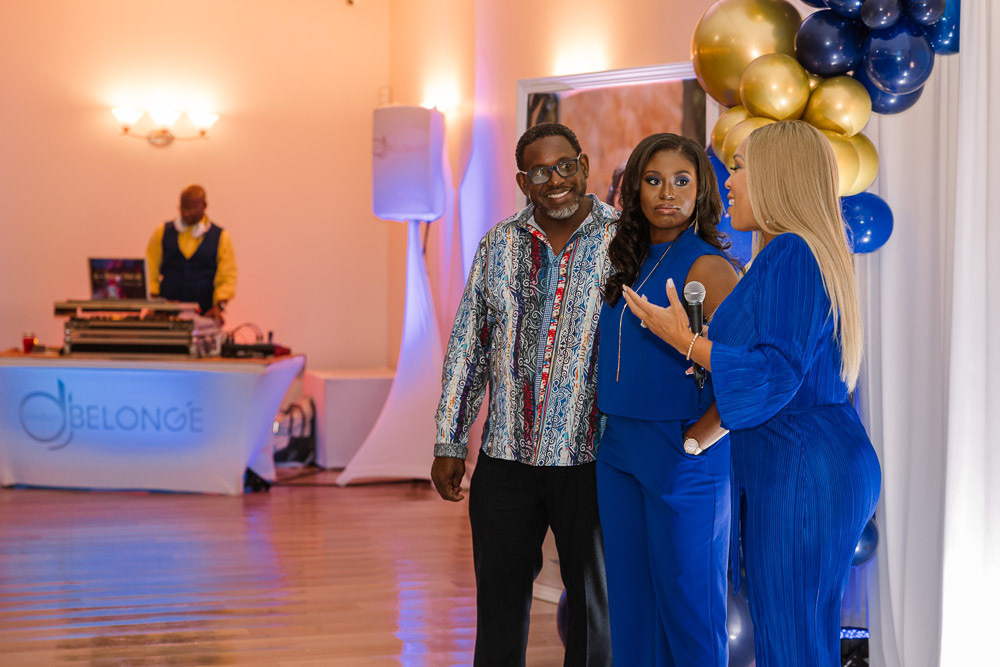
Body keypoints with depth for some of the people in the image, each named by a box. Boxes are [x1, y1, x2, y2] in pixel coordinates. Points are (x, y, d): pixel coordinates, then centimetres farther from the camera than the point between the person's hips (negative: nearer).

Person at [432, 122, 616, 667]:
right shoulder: (499, 244, 7)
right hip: (506, 458, 3)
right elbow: (467, 346, 11)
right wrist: (449, 443, 8)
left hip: (590, 458, -3)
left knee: (593, 598, 10)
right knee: (499, 602, 11)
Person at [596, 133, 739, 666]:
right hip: (619, 452, 8)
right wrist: (610, 428, 13)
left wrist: (698, 438, -15)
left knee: (686, 605, 3)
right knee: (630, 603, 14)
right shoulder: (629, 262, 10)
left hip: (682, 458, -7)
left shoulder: (707, 266, -13)